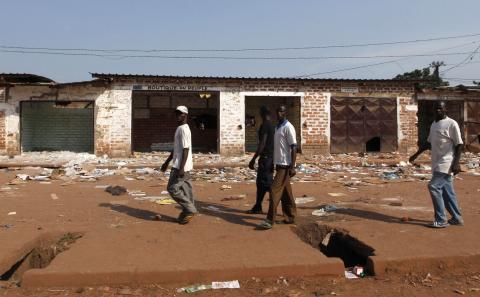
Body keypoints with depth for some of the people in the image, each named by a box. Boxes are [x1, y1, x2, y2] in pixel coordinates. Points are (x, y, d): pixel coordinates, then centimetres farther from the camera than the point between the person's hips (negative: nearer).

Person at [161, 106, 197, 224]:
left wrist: (181, 168, -26)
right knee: (185, 189, 10)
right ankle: (188, 212, 15)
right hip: (182, 166, 10)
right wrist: (166, 162, 25)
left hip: (181, 166, -10)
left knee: (172, 188, -6)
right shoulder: (180, 129, 17)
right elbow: (175, 149, 23)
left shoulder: (183, 129, -15)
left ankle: (189, 209, -1)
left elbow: (186, 149, -22)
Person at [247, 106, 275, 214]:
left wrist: (253, 159, -18)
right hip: (270, 157, 10)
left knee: (268, 184, -5)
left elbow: (262, 144, -20)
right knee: (260, 183, 13)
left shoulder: (265, 125, -14)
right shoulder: (272, 126, 14)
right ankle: (257, 207, 19)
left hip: (265, 158, -10)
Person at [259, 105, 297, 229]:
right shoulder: (277, 127, 15)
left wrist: (292, 167, -21)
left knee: (275, 191, -10)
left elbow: (294, 148, -16)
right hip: (279, 164, 9)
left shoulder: (288, 127, -12)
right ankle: (290, 217, 21)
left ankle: (270, 220, -7)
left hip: (285, 165, -9)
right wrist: (273, 163, 20)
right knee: (286, 192, 13)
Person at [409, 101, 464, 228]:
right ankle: (457, 218, 21)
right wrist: (416, 154, 22)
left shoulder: (451, 124, -9)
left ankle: (441, 220, -5)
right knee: (447, 191, 11)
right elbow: (428, 143, 24)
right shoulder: (433, 125, 15)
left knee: (434, 187, -13)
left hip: (446, 163, -8)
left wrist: (456, 163, -18)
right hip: (437, 164, 8)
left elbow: (459, 144, -11)